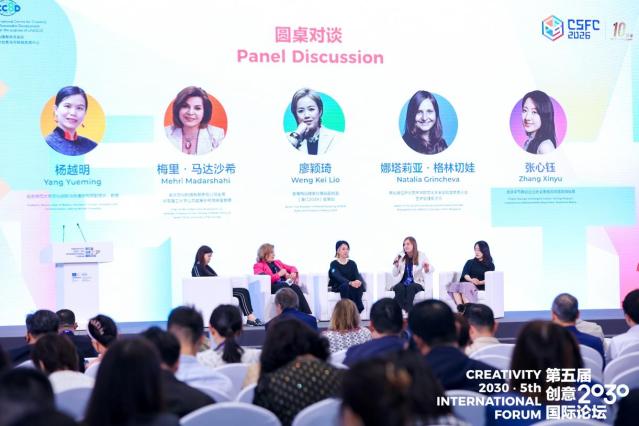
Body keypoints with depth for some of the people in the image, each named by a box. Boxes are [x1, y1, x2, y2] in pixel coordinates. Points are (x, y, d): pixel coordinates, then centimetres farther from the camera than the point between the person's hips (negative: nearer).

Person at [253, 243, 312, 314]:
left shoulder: (277, 262, 31)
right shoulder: (258, 266, 12)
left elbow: (292, 268, 34)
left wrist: (293, 273, 9)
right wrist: (279, 274, -5)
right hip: (272, 286, -5)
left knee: (296, 287, -32)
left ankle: (308, 315, -46)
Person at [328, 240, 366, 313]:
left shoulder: (352, 263, 10)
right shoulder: (334, 264, -3)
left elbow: (357, 275, -6)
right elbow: (338, 277, -20)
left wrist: (359, 281, -32)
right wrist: (350, 283, -40)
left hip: (352, 287, 3)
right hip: (338, 287, -3)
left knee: (358, 285, -31)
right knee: (346, 286, -37)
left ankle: (358, 309, -32)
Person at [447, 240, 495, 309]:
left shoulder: (490, 265, 16)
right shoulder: (470, 262, 27)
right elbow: (465, 274, 9)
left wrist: (480, 282, -20)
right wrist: (471, 280, -14)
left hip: (480, 286, -4)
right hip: (466, 283, 4)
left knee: (465, 286, -38)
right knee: (454, 285, -32)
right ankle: (460, 308, -48)